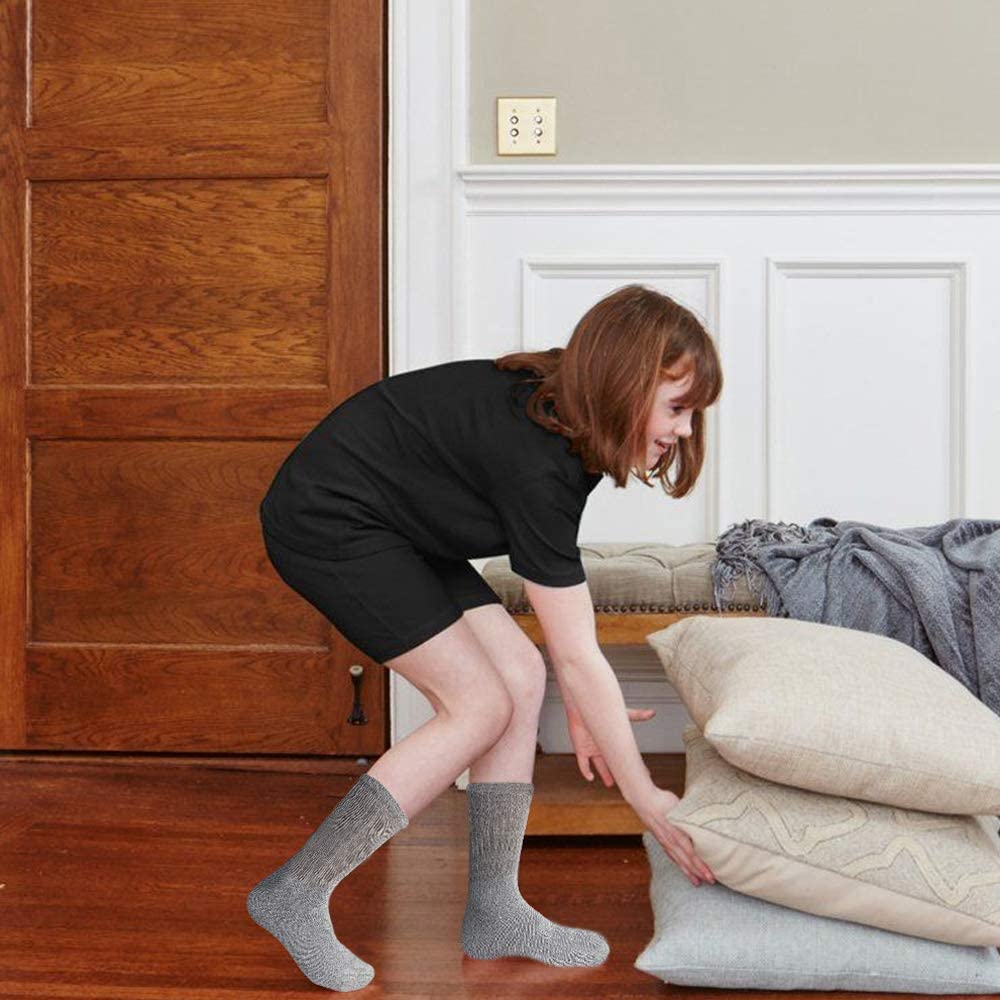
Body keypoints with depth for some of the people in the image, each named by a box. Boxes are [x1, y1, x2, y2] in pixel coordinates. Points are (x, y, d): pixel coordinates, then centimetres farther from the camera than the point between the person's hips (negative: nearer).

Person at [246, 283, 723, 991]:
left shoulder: (562, 410, -4)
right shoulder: (534, 460, -31)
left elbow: (554, 571, 7)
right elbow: (577, 656, -27)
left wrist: (581, 703, 4)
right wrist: (646, 800, -18)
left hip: (394, 524, 9)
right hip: (325, 521, -9)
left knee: (521, 678, 0)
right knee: (480, 705, -12)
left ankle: (494, 912, 9)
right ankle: (297, 893, -5)